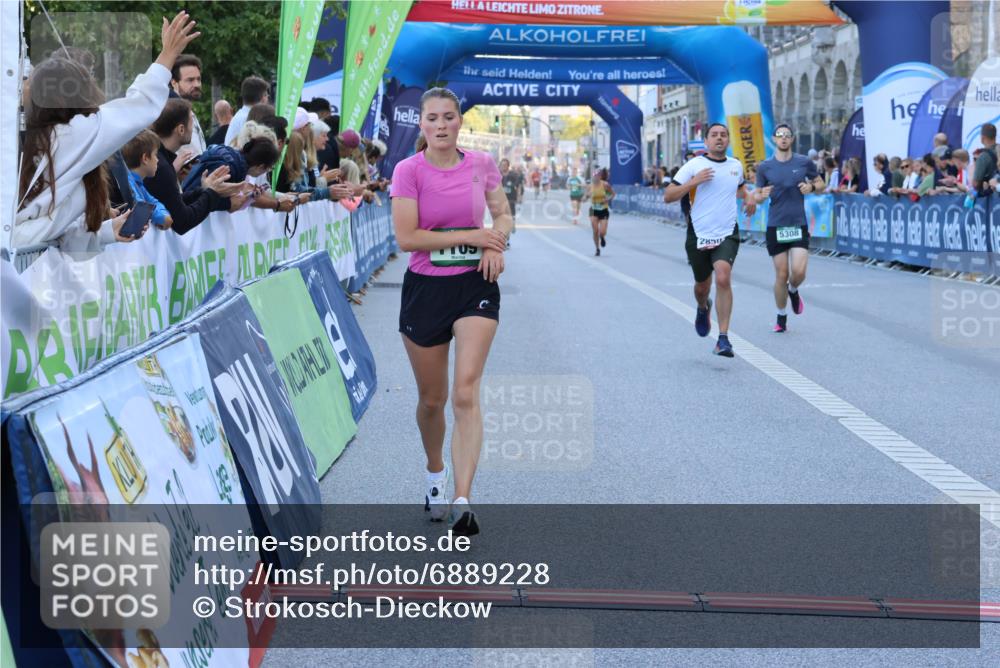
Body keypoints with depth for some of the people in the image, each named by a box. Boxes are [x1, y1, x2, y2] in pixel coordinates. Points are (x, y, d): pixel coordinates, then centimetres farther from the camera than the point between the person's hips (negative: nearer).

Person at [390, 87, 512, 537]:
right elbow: (407, 237, -14)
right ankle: (435, 475, 39)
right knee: (431, 399, 10)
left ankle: (462, 502, -19)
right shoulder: (408, 171, -6)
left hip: (475, 286, 1)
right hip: (425, 289, 0)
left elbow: (503, 215, 16)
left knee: (466, 394, -14)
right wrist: (469, 235, -16)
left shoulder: (481, 165, 3)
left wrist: (496, 244, -6)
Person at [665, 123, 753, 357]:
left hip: (727, 235, 1)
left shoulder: (736, 166, 9)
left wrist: (748, 198, 11)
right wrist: (694, 182, -19)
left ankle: (723, 338, -21)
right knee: (702, 286, 14)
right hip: (699, 235, 0)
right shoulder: (694, 165, -3)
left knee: (723, 278, -23)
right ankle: (703, 309, 53)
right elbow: (667, 196, -7)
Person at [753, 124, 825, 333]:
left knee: (798, 272, -14)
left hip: (799, 225, 0)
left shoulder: (804, 162, 3)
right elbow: (756, 197, 8)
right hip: (775, 227, 0)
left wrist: (812, 187, -8)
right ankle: (781, 317, 19)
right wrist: (762, 196, -16)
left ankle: (793, 291, 23)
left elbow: (820, 184, 15)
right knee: (781, 274, 1)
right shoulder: (764, 167, 3)